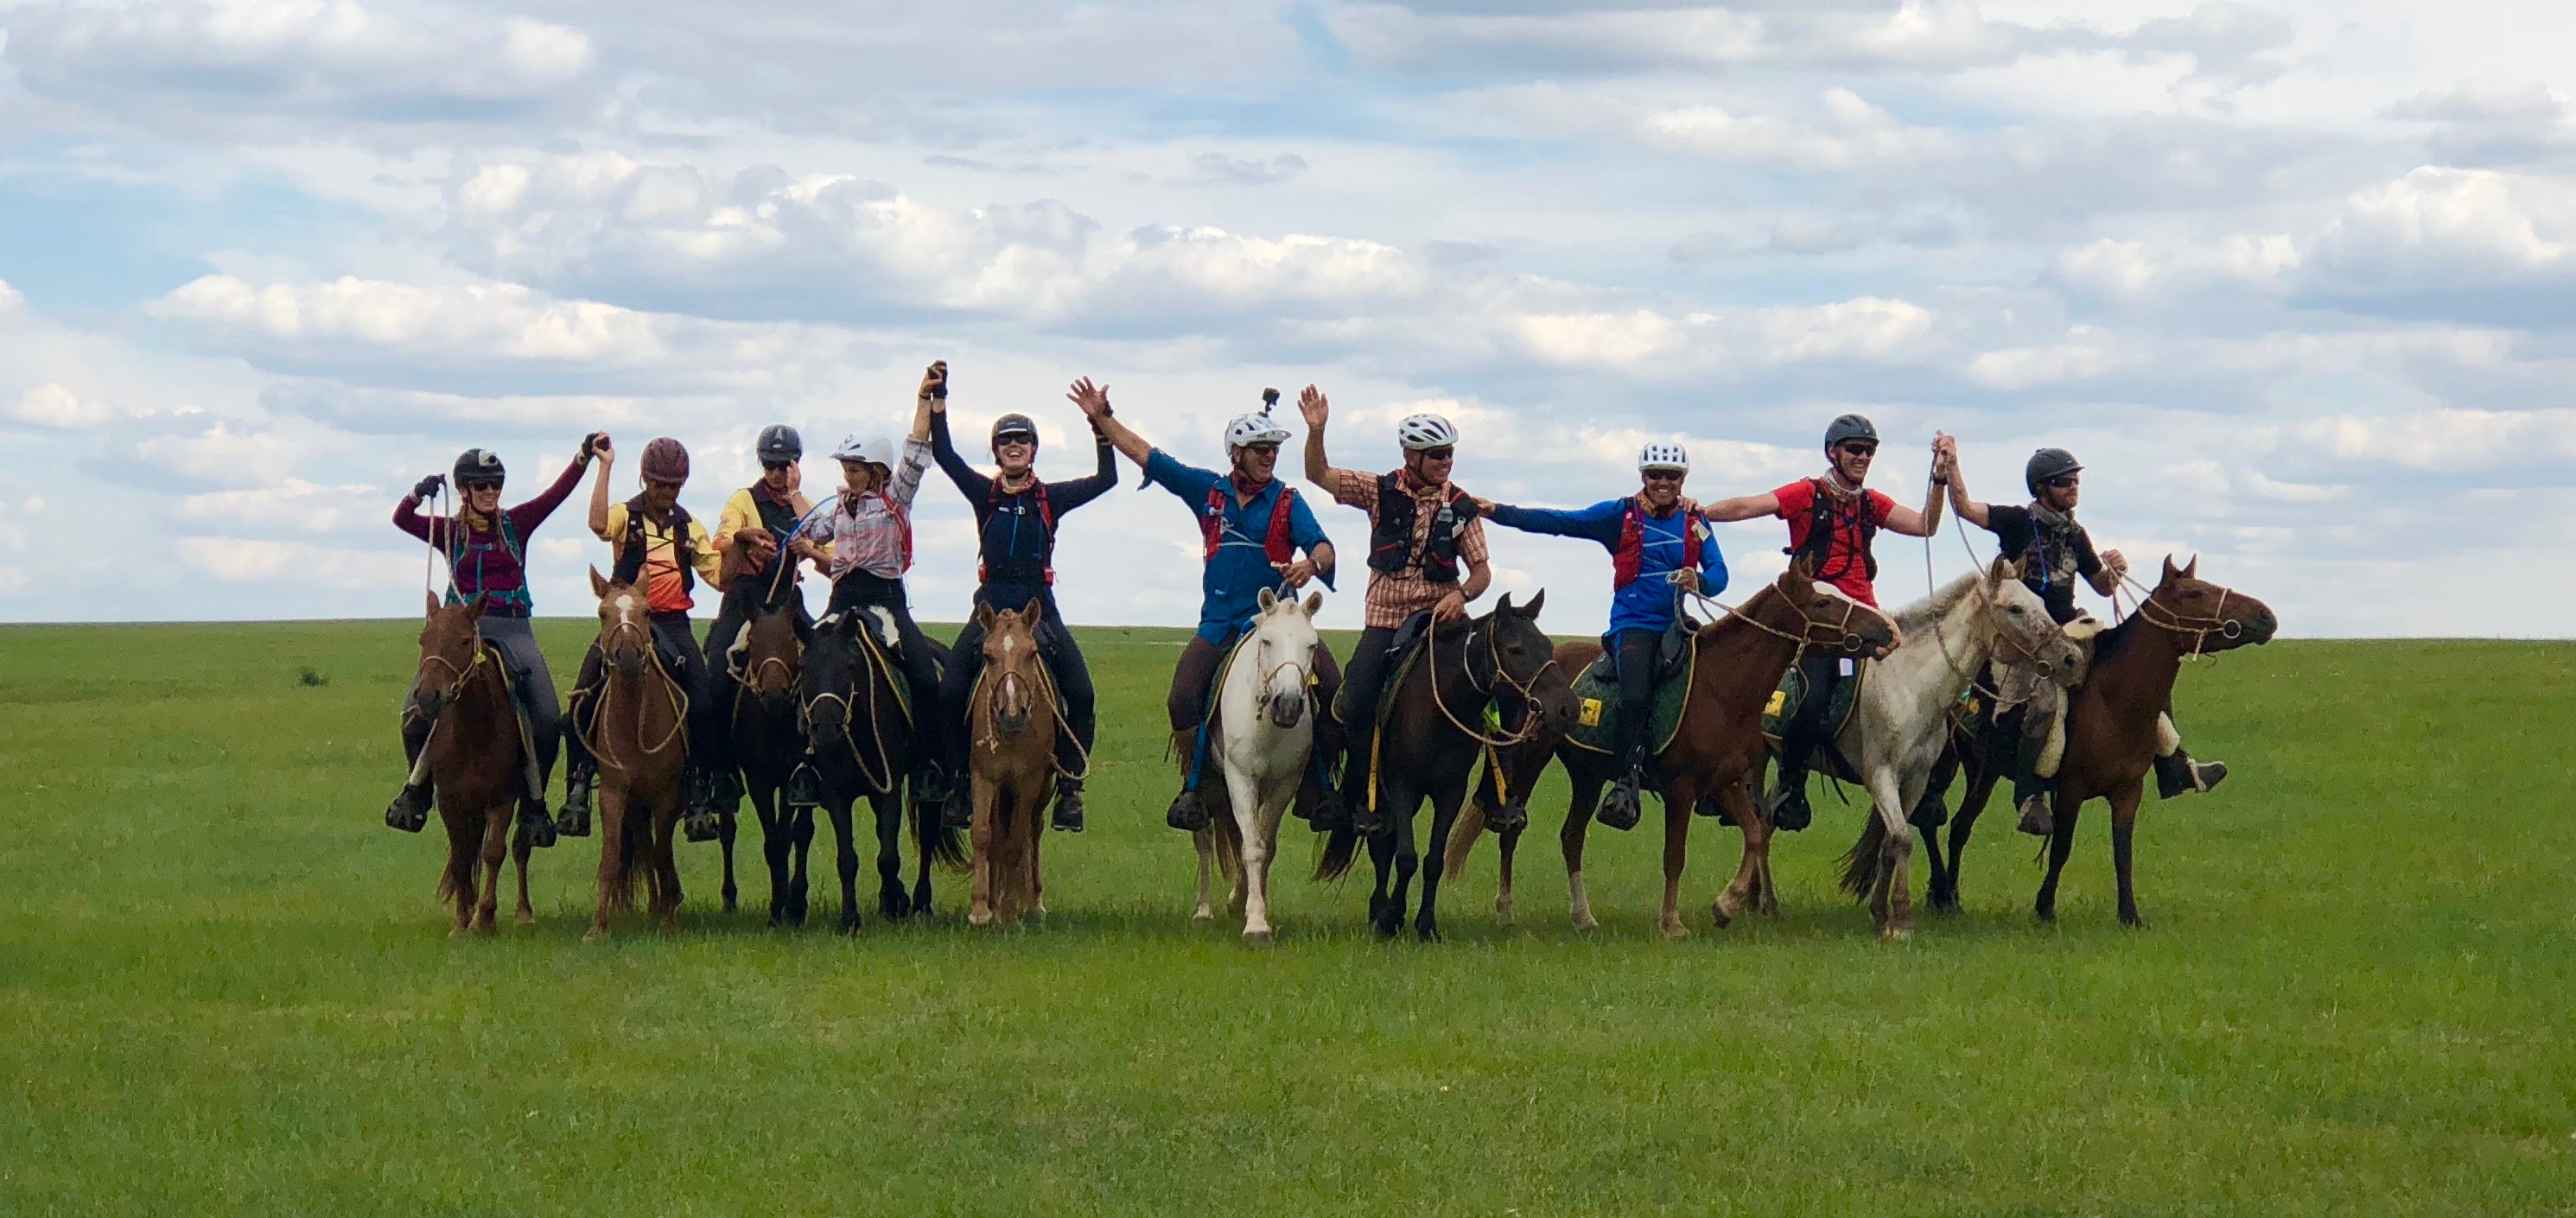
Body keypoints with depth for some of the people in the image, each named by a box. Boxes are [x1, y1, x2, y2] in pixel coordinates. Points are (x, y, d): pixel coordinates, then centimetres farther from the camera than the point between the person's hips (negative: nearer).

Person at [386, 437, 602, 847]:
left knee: (547, 717, -16)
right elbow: (402, 519, -4)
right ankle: (418, 788, 4)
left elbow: (557, 493, 0)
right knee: (416, 710, -18)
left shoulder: (516, 524, 10)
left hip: (513, 628, 0)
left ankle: (533, 805, -1)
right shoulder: (449, 532, 9)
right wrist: (419, 494, -24)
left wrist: (584, 456, -14)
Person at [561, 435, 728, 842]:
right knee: (585, 698, -18)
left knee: (704, 705, -15)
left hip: (673, 623, 2)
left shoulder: (690, 528, 14)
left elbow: (720, 577, 12)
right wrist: (605, 467, -21)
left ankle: (699, 795, -7)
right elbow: (598, 523, -22)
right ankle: (579, 783, -8)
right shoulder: (626, 517, 3)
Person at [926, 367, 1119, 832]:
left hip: (1039, 607, 0)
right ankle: (960, 782, -5)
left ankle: (1069, 786, -11)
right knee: (950, 692, -17)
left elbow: (1106, 479, 0)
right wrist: (937, 402, -8)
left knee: (1080, 694, -18)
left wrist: (1102, 424, -8)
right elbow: (944, 455, -1)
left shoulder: (1051, 498, 9)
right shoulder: (984, 494, 9)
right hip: (991, 605, 0)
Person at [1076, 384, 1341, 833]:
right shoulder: (1209, 490, 10)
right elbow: (1145, 455, 14)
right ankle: (1192, 787, 3)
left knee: (1335, 690, -20)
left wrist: (1312, 564, -34)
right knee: (1181, 700, -17)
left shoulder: (1288, 502, 4)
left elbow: (1322, 546, -10)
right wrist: (1102, 419, 10)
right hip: (1219, 623, 2)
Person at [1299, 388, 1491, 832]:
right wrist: (1316, 431, -15)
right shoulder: (1381, 491, 2)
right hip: (1384, 619, 0)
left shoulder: (1461, 507, 1)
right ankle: (1360, 799, 4)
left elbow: (1481, 571, 4)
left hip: (1439, 614, 0)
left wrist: (1461, 595, -17)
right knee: (1355, 705, -12)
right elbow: (1320, 475, 1)